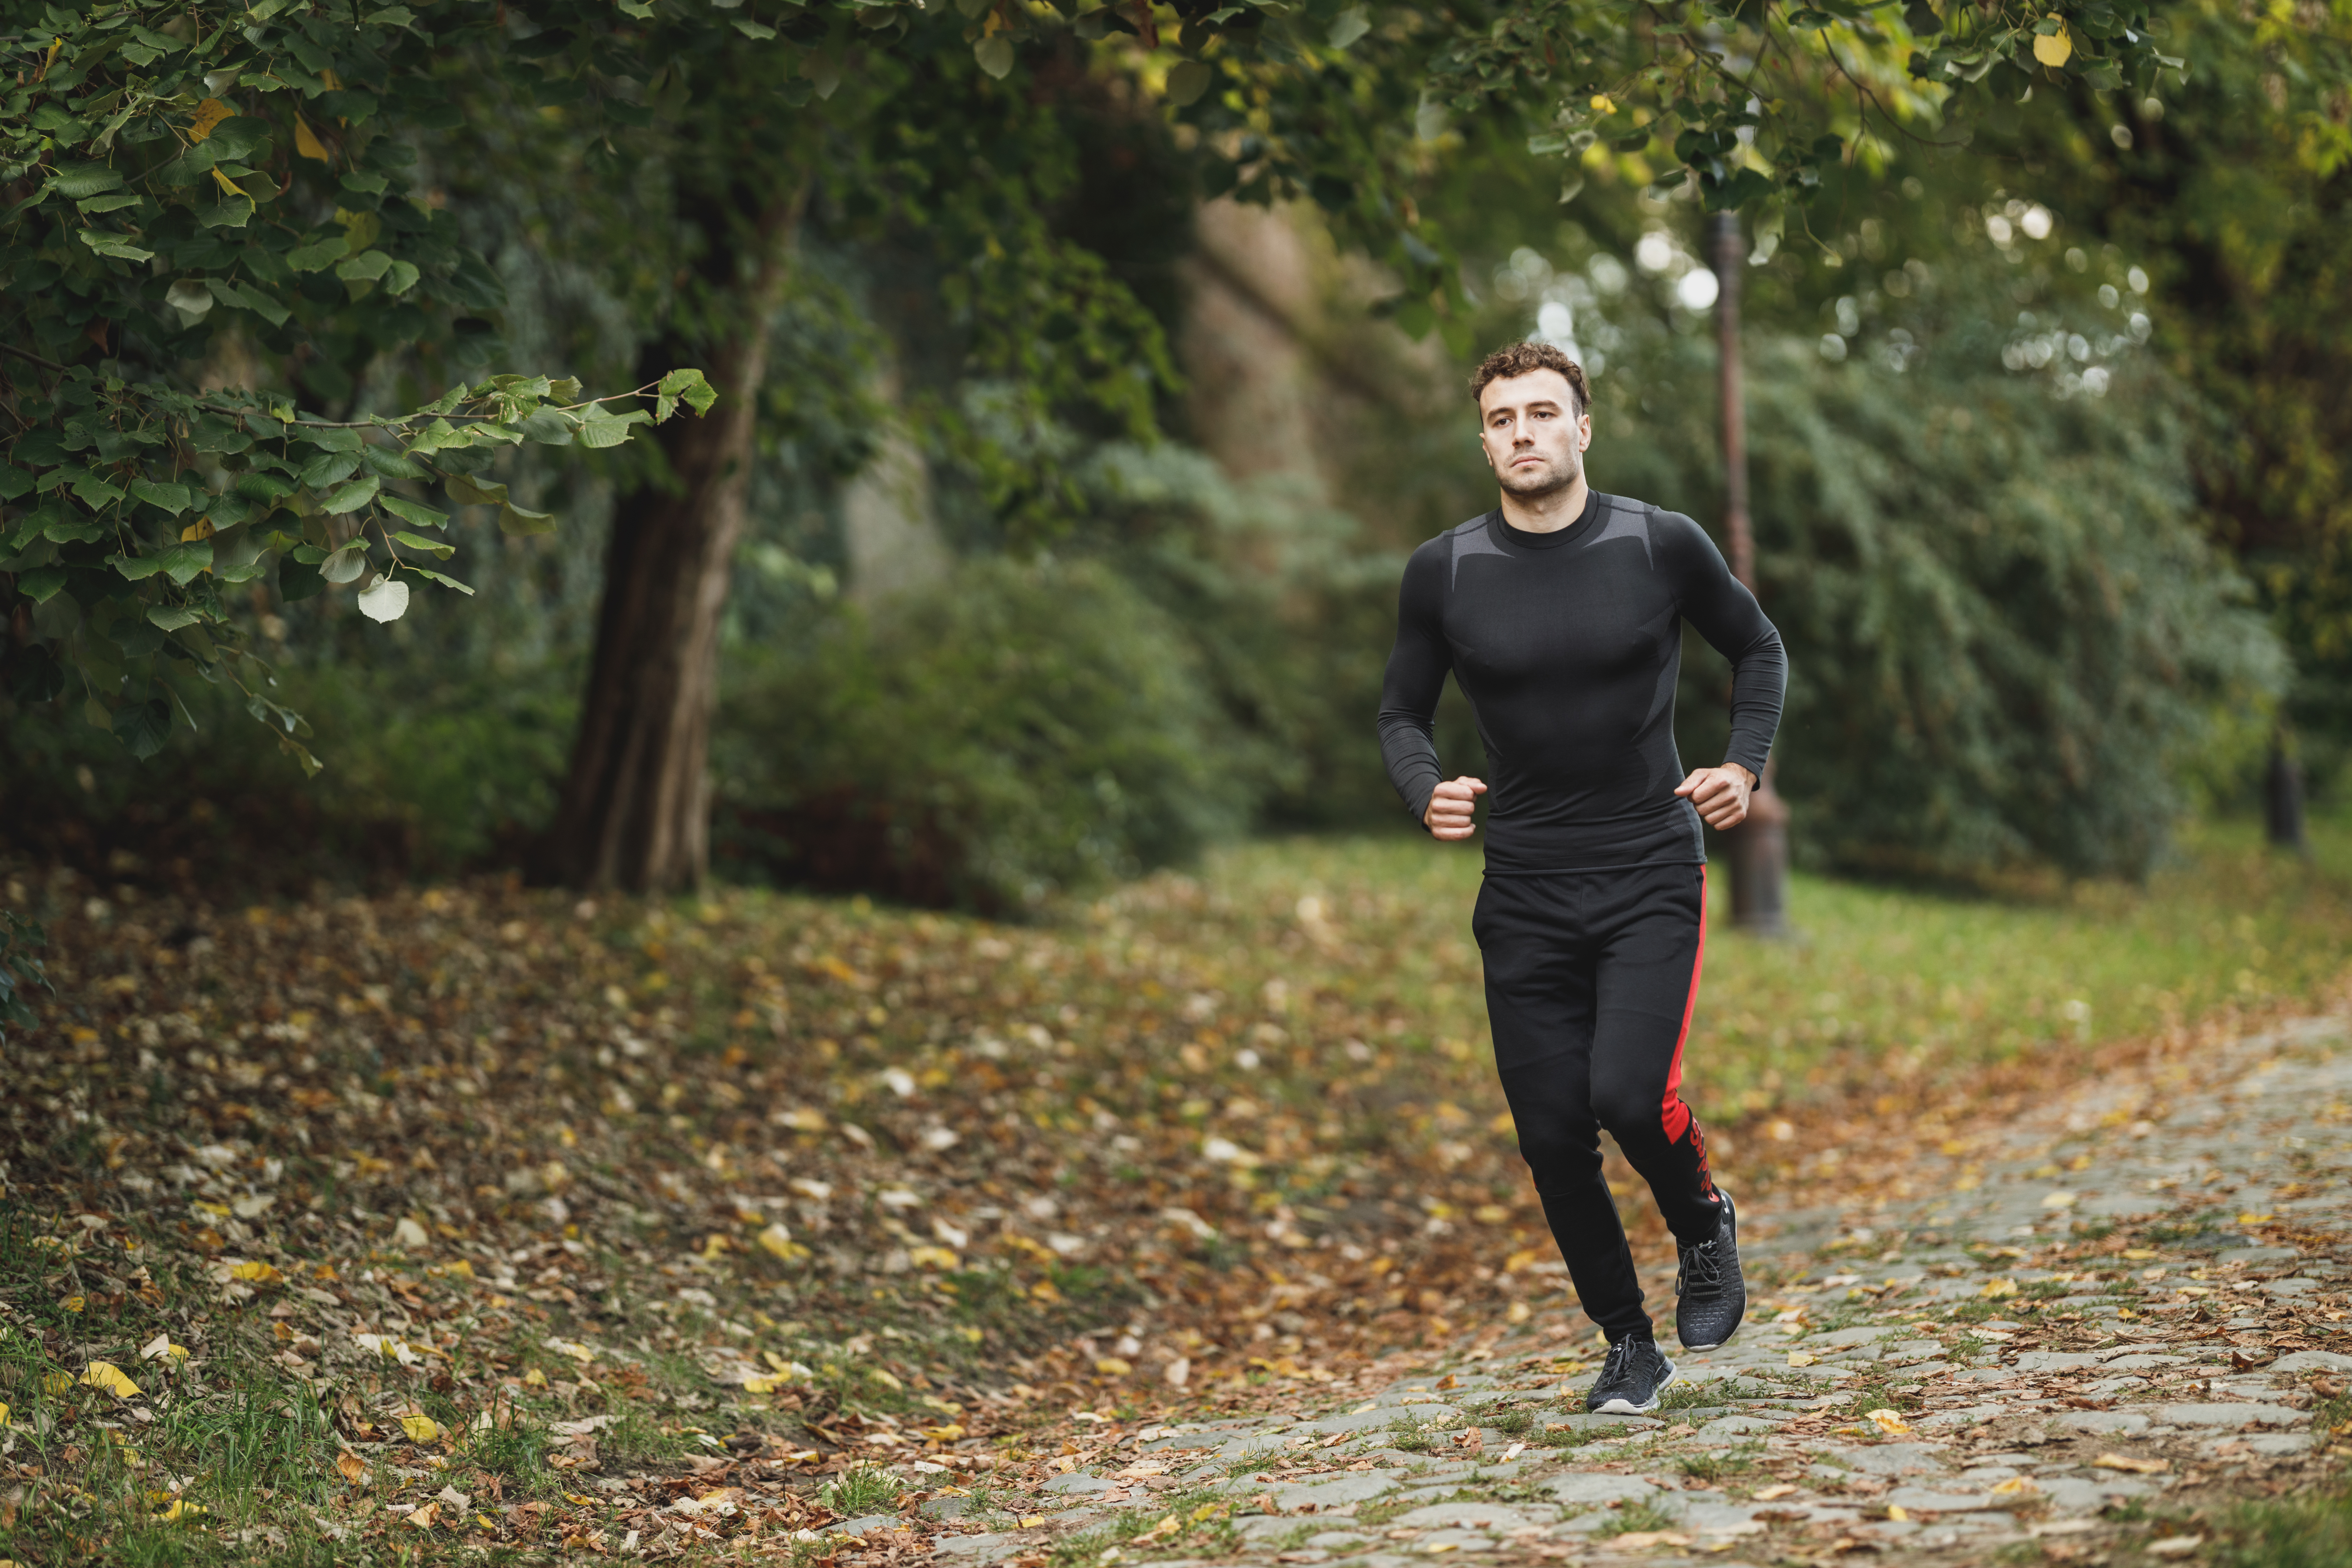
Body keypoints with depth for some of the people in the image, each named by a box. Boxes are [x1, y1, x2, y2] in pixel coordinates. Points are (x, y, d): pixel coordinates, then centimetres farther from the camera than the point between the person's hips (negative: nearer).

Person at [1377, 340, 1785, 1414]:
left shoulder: (1663, 547, -4)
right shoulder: (1444, 573, -1)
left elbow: (1757, 649, 13)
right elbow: (1403, 712, 11)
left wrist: (1745, 765, -1)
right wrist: (1427, 794, -9)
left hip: (1650, 873, -2)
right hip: (1524, 893, 2)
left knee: (1630, 1094, -20)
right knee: (1553, 1136, 1)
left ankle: (1705, 1227, 14)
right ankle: (1629, 1346, 21)